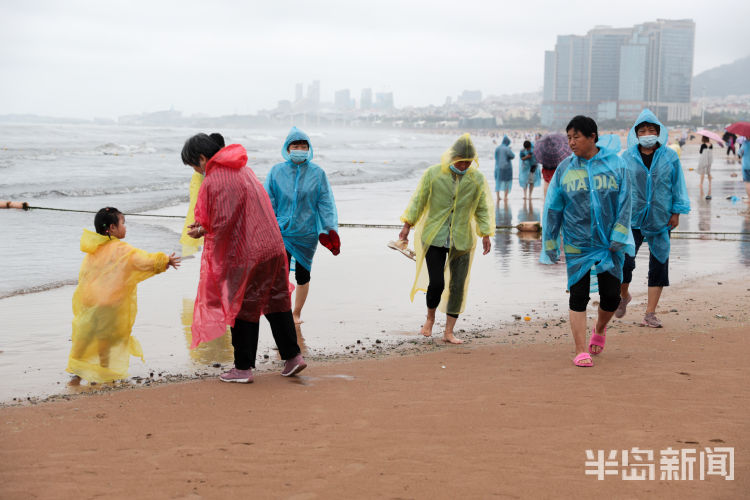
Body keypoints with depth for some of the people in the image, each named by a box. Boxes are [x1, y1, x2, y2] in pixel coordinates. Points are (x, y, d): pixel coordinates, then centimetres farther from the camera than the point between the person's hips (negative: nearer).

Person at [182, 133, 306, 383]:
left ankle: (243, 368, 12)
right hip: (272, 246, 8)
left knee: (243, 308, 4)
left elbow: (222, 224, -21)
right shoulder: (242, 169, 12)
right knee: (276, 302, 16)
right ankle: (292, 356, 19)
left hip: (245, 254, -8)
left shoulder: (213, 182, -16)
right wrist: (206, 226, 14)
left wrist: (203, 231, -3)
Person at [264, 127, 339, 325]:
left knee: (303, 275, 10)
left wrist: (331, 231, -6)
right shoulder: (277, 172, 0)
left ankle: (297, 312, 28)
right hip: (282, 231, -1)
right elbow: (268, 202, 4)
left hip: (307, 233, 1)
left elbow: (326, 203, 0)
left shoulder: (317, 173, 0)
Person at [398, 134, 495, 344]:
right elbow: (418, 200, 3)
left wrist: (486, 235, 4)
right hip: (434, 238, -2)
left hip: (461, 241, 2)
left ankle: (449, 332, 11)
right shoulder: (433, 174, -5)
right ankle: (430, 317, 21)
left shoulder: (477, 179, 0)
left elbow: (482, 209, 9)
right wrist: (407, 226, 0)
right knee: (436, 283, -9)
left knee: (457, 286, 0)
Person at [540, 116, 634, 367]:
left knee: (612, 295, 5)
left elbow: (624, 202, -2)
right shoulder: (565, 168, 1)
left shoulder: (615, 164, -3)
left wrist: (619, 235, -10)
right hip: (576, 245, 0)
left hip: (608, 244, 0)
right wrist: (550, 243, 4)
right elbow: (553, 208, 5)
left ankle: (599, 330, 36)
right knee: (578, 296, -1)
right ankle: (581, 351, 6)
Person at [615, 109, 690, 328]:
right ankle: (624, 295, 24)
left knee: (659, 265, 2)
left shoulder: (670, 157, 2)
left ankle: (650, 313, 11)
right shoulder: (627, 158, 2)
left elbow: (678, 186, 7)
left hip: (660, 219, 1)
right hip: (632, 219, -1)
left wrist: (676, 212, 3)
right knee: (624, 261, -9)